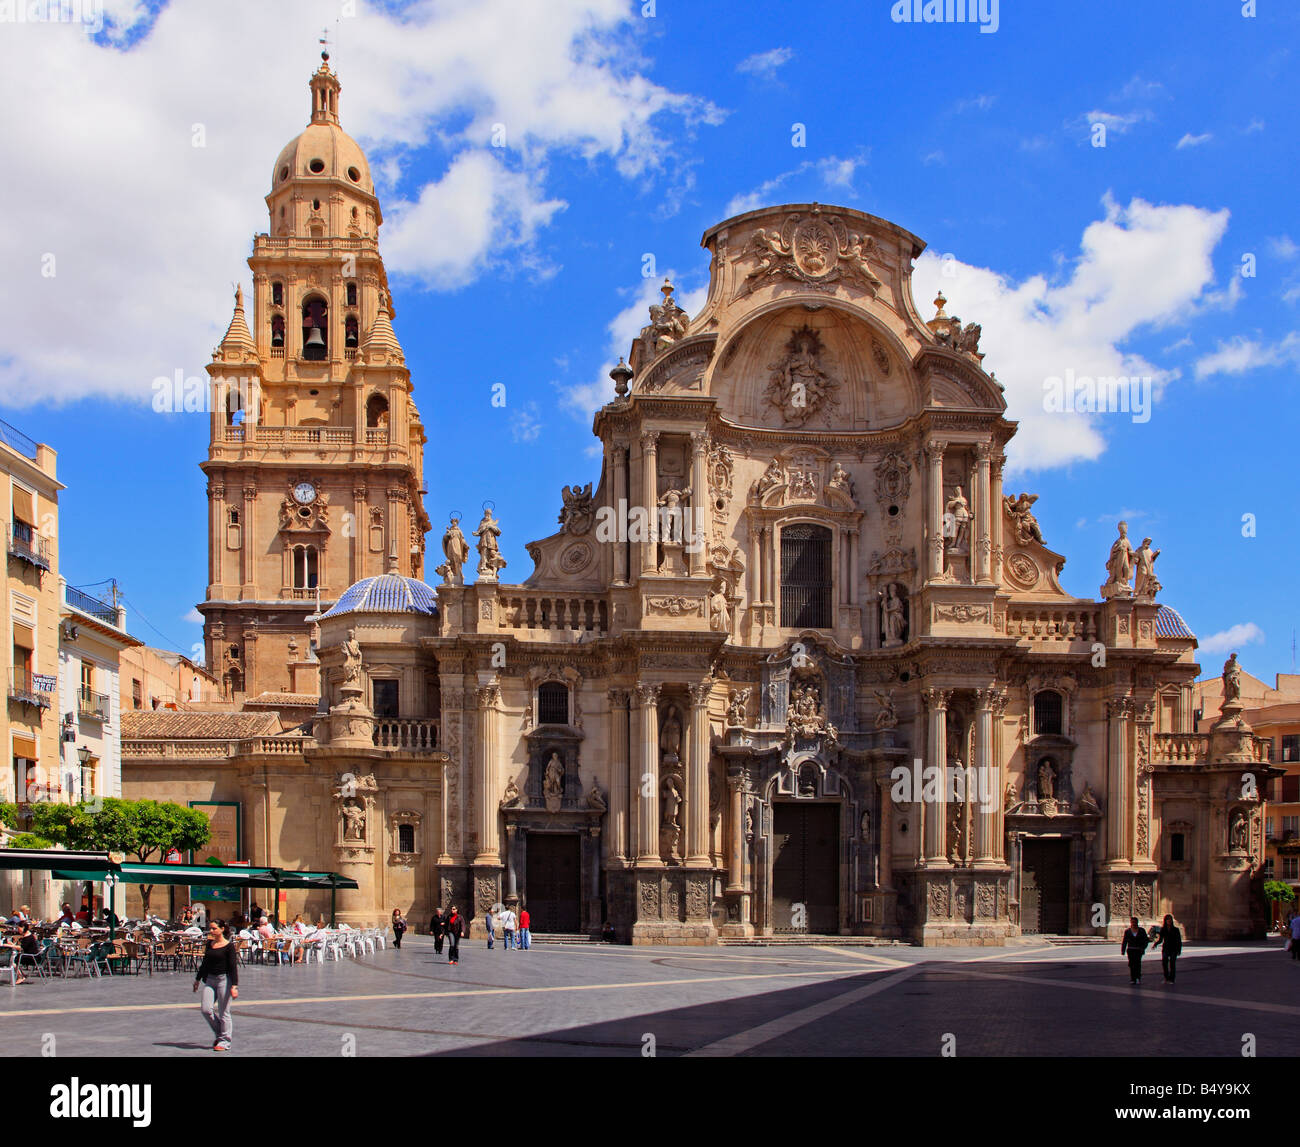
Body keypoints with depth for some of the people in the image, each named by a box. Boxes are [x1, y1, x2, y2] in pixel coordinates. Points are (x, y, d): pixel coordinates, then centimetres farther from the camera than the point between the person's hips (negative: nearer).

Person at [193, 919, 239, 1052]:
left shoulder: (229, 946, -8)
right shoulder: (209, 944, 10)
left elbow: (233, 967, -10)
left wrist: (234, 986, -16)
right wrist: (197, 979, 26)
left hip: (224, 979, -6)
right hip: (210, 979, 6)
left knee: (224, 1012, -1)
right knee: (206, 1009, -4)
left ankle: (224, 1041, 9)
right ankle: (219, 1033, 18)